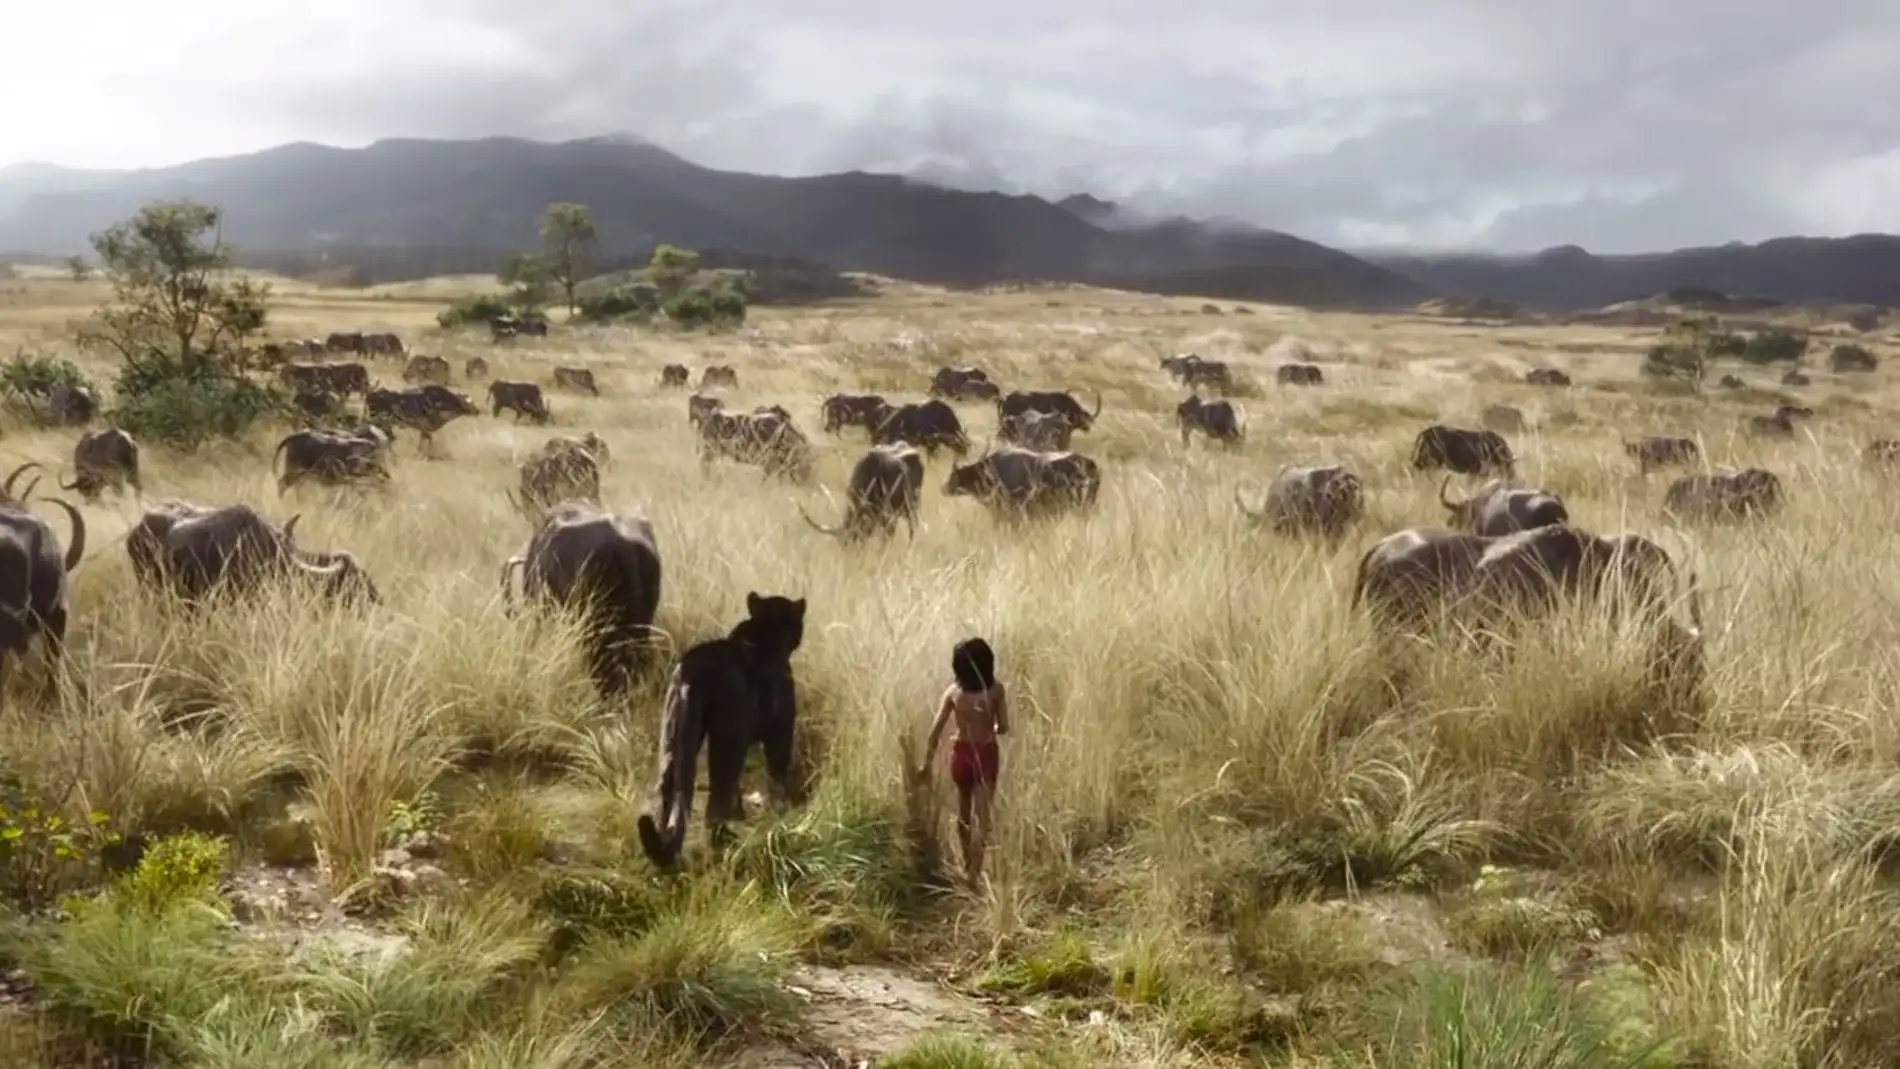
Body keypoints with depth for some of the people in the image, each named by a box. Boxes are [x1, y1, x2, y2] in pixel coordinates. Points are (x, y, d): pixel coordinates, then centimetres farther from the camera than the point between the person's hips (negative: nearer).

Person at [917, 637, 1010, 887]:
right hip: (986, 754, -2)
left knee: (964, 813, 21)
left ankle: (968, 867, 36)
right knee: (981, 816, -1)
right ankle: (973, 873, -10)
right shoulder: (996, 690, -11)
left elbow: (936, 730, -9)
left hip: (961, 753, 2)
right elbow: (1004, 728, -7)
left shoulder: (953, 692, -7)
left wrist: (927, 763, -2)